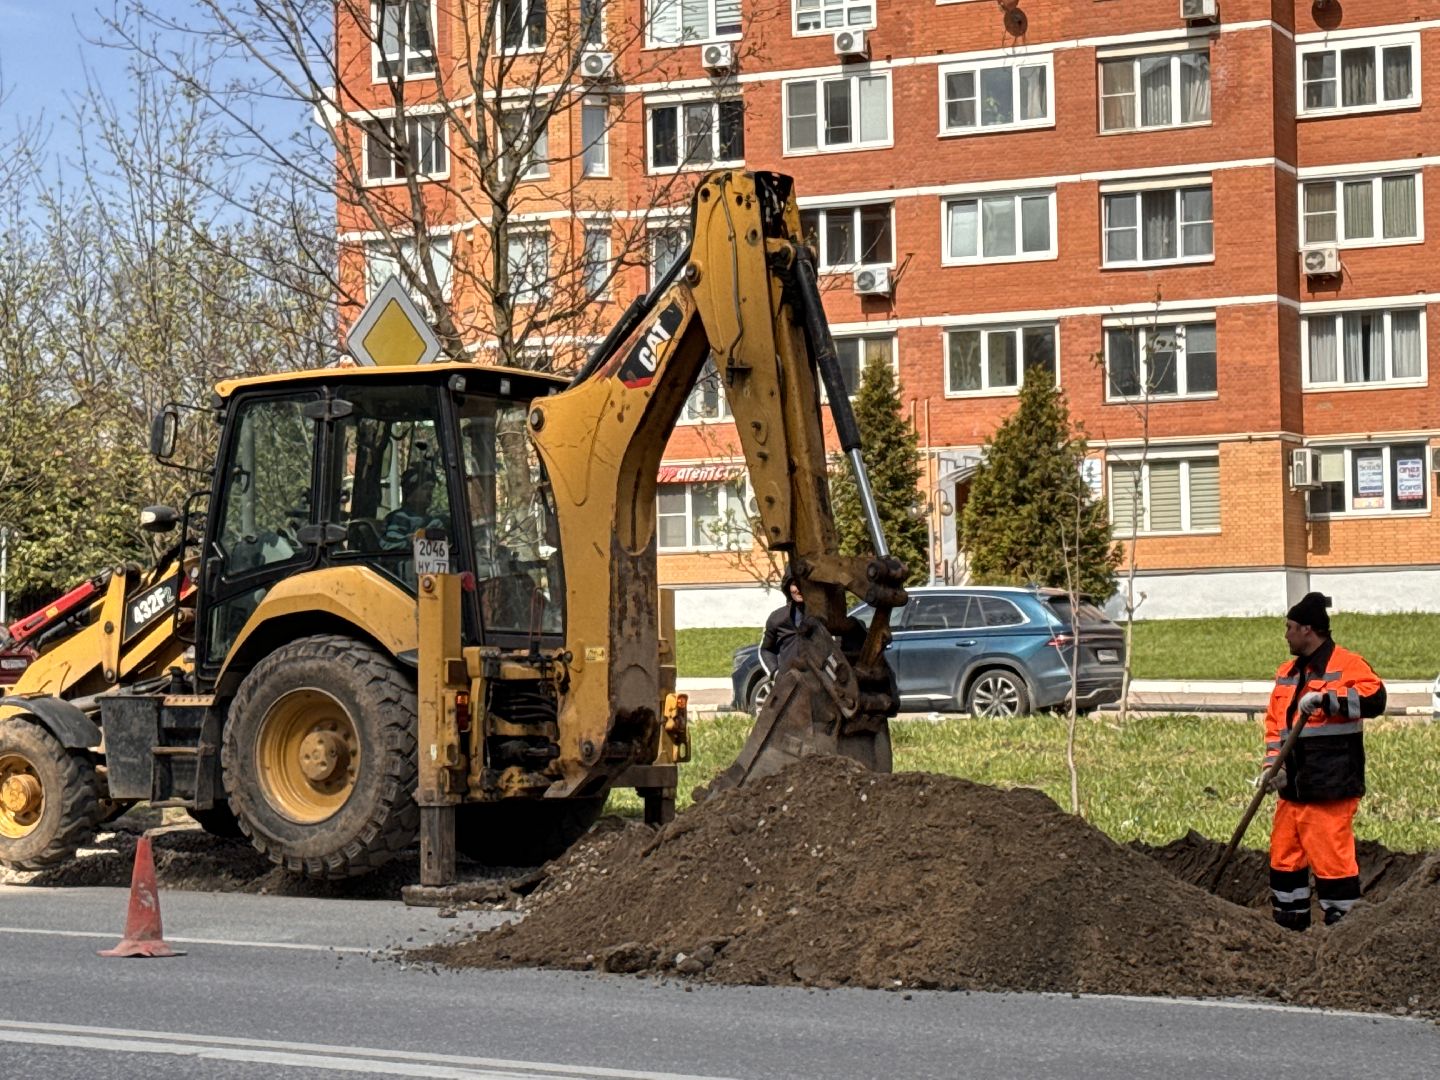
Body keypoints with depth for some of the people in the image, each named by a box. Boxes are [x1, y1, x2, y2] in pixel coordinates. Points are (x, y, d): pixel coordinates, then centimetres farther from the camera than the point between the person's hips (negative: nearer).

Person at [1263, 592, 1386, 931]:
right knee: (1284, 854, 13)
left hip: (1330, 787, -8)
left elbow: (1374, 698, -23)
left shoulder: (1346, 664, -6)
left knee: (1332, 858, -9)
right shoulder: (1287, 673, 18)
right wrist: (1274, 763, 4)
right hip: (1294, 785, 8)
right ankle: (1291, 925, 23)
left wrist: (1324, 698, -28)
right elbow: (1274, 722, 19)